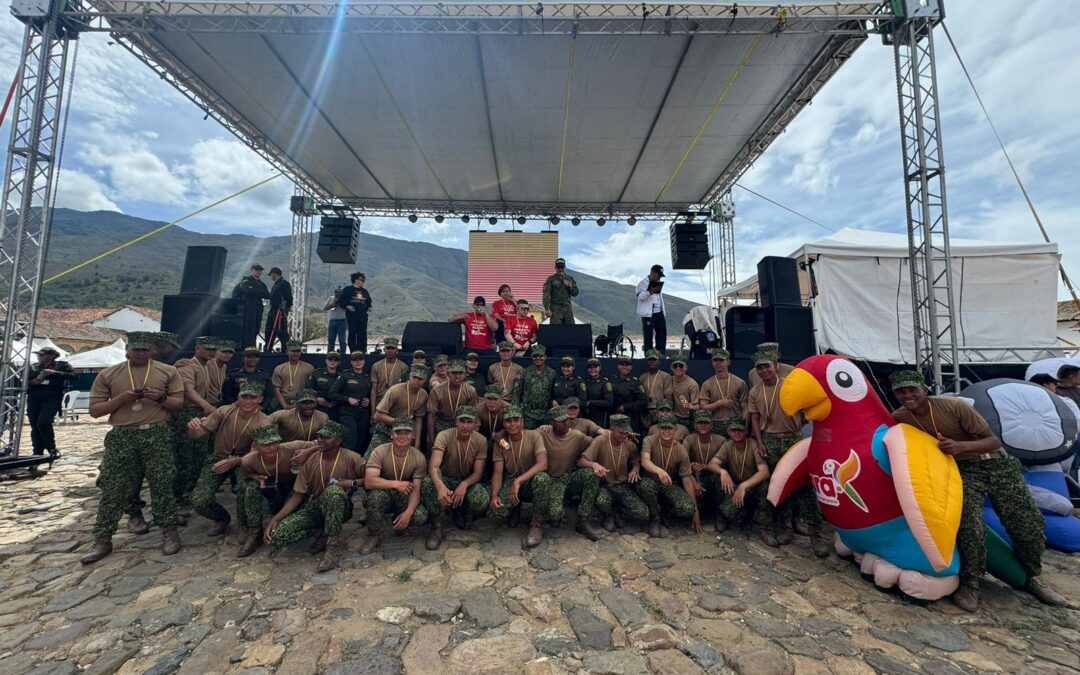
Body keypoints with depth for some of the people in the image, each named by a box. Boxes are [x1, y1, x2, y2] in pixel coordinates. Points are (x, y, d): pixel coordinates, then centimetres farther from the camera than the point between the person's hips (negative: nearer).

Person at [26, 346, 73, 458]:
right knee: (34, 426, 4)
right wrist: (32, 382, -7)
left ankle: (52, 449, -1)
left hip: (52, 397, -5)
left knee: (43, 422, -16)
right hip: (34, 397, 5)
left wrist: (54, 373, -14)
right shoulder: (33, 367, 18)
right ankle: (38, 452, 13)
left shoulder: (62, 365, 7)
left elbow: (73, 375, -7)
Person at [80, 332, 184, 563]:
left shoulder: (168, 372, 5)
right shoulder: (107, 375, 7)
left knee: (161, 485, 2)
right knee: (113, 489, 4)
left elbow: (179, 404, 5)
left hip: (156, 434, -1)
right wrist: (121, 399, -11)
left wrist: (161, 398, -14)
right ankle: (102, 541, 17)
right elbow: (94, 410, 5)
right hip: (121, 436, 1)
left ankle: (169, 533, 10)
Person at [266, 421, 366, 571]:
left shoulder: (351, 458, -15)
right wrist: (275, 519, -13)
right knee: (277, 535, -20)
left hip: (339, 508, -3)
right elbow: (298, 496, -2)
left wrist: (352, 483, -26)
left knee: (333, 490, -39)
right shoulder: (310, 461, -5)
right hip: (314, 507, 4)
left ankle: (334, 543, -21)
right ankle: (322, 532, 4)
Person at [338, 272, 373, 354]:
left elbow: (368, 302, 26)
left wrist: (369, 309, 10)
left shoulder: (365, 291, 17)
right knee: (352, 333, -2)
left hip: (363, 315, 4)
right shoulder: (347, 290, 2)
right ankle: (353, 351, 3)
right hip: (351, 314, -4)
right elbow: (340, 300, 2)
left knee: (362, 333, 3)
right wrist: (347, 306, -11)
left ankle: (362, 351, 8)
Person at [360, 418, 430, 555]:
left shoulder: (419, 457, -13)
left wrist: (408, 512, -31)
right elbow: (369, 482, -30)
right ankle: (373, 537, -13)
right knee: (377, 494, -37)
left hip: (404, 498, 2)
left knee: (421, 517, -26)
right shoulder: (380, 452, -19)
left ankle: (397, 521, 10)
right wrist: (396, 484, -36)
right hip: (383, 494, -2)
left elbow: (416, 489, -16)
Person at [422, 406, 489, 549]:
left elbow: (478, 473, -13)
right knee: (428, 482, -34)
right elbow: (433, 466, -32)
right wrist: (440, 486, -53)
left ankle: (460, 511, 8)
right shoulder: (444, 436, -19)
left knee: (482, 500, -30)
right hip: (445, 479, -1)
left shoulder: (481, 441, -13)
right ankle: (437, 528, -15)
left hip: (468, 481, 1)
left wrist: (464, 485, -35)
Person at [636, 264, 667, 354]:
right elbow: (640, 296, -18)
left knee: (662, 333, 6)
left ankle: (661, 354, 15)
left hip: (659, 313, 8)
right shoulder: (643, 283, -7)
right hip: (648, 314, -8)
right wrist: (650, 292, -35)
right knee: (648, 335, -4)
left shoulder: (658, 283, 18)